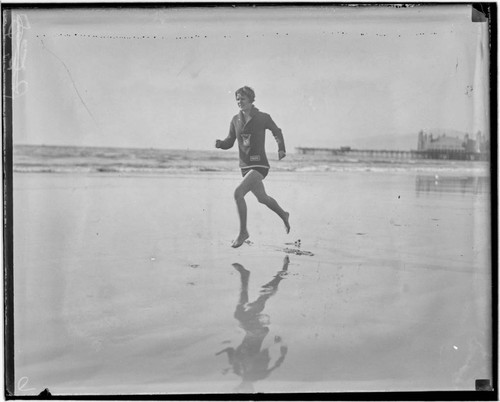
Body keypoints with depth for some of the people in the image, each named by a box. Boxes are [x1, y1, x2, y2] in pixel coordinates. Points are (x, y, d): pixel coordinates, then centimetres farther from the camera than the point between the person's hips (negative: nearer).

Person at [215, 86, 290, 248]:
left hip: (259, 166, -6)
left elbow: (277, 131, 10)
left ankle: (243, 232, -11)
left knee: (238, 193, -24)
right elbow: (229, 142, 10)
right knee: (262, 198, 22)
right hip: (245, 166, 6)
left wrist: (281, 149, -2)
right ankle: (283, 215, 51)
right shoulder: (236, 120, 3)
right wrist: (219, 143, -11)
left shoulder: (263, 118, -9)